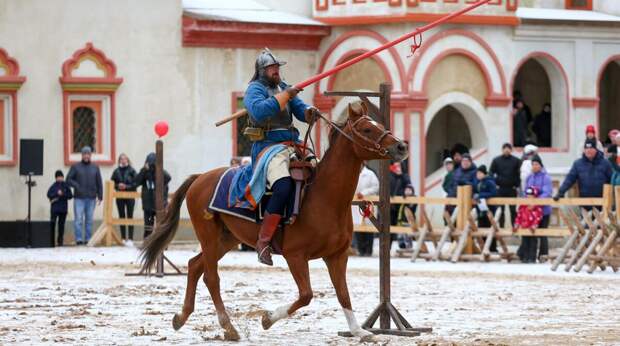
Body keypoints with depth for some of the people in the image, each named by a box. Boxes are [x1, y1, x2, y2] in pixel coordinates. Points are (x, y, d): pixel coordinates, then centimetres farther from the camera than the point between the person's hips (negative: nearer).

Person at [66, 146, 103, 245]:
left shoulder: (95, 168, 10)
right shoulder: (75, 167, 3)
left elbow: (99, 183, 11)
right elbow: (68, 179, 1)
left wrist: (100, 196, 4)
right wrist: (76, 186, -15)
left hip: (91, 198, 2)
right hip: (79, 198, -2)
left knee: (89, 220, 5)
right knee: (78, 219, -8)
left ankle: (88, 239, 9)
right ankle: (78, 239, -8)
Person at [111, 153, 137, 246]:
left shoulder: (131, 171, -2)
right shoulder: (116, 171, 6)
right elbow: (112, 183, 9)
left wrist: (126, 186, -16)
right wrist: (118, 186, -9)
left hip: (130, 196, -3)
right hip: (120, 197, 3)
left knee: (130, 217, -3)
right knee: (121, 216, 7)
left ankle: (130, 239, -3)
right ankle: (123, 238, 13)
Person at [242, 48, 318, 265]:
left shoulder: (284, 87, 20)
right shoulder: (255, 89, -2)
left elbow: (299, 109, 13)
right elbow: (259, 111, -22)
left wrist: (309, 112, -11)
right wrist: (284, 96, -22)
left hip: (292, 146, 8)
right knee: (283, 186, -30)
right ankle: (263, 242, -27)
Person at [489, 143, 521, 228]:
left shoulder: (516, 161, 3)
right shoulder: (496, 160, 6)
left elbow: (520, 174, 3)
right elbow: (491, 173, 7)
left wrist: (517, 185, -6)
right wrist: (495, 183, -4)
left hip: (512, 189, -1)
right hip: (500, 189, 1)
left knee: (513, 210, 0)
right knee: (501, 211, 5)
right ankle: (501, 227, 11)